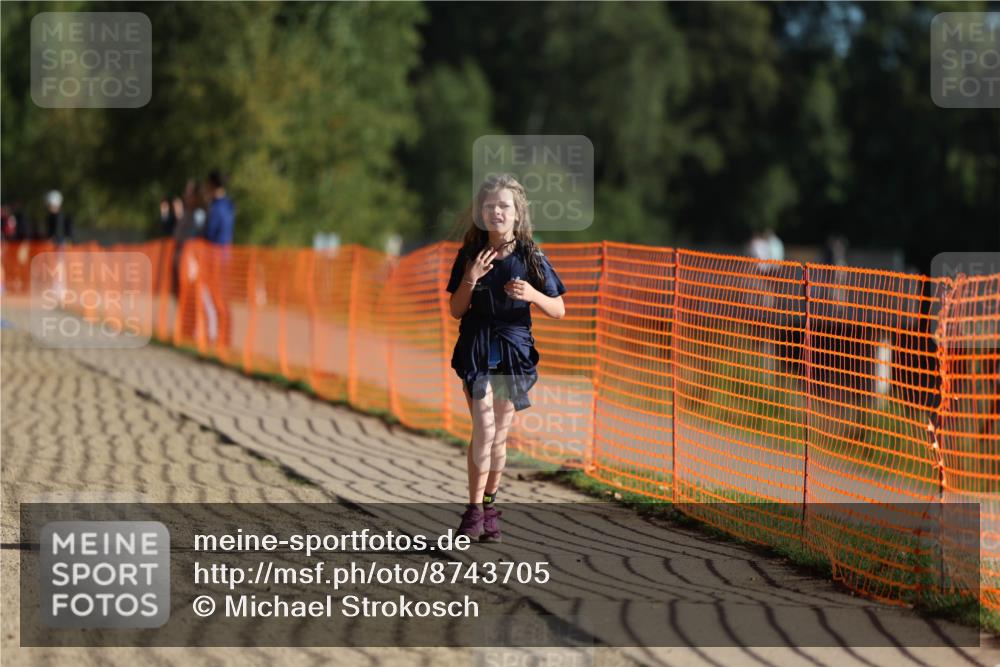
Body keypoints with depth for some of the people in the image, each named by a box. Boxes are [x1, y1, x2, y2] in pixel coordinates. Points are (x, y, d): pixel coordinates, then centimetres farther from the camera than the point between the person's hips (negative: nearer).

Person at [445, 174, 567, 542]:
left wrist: (532, 295, -17)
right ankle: (474, 508, -4)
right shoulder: (470, 255, 1)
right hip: (477, 348, -1)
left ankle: (489, 505, 21)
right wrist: (470, 280, -14)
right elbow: (456, 311, 3)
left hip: (514, 349, 1)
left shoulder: (530, 256, -1)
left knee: (499, 434, 7)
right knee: (484, 429, -12)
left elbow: (559, 310, 2)